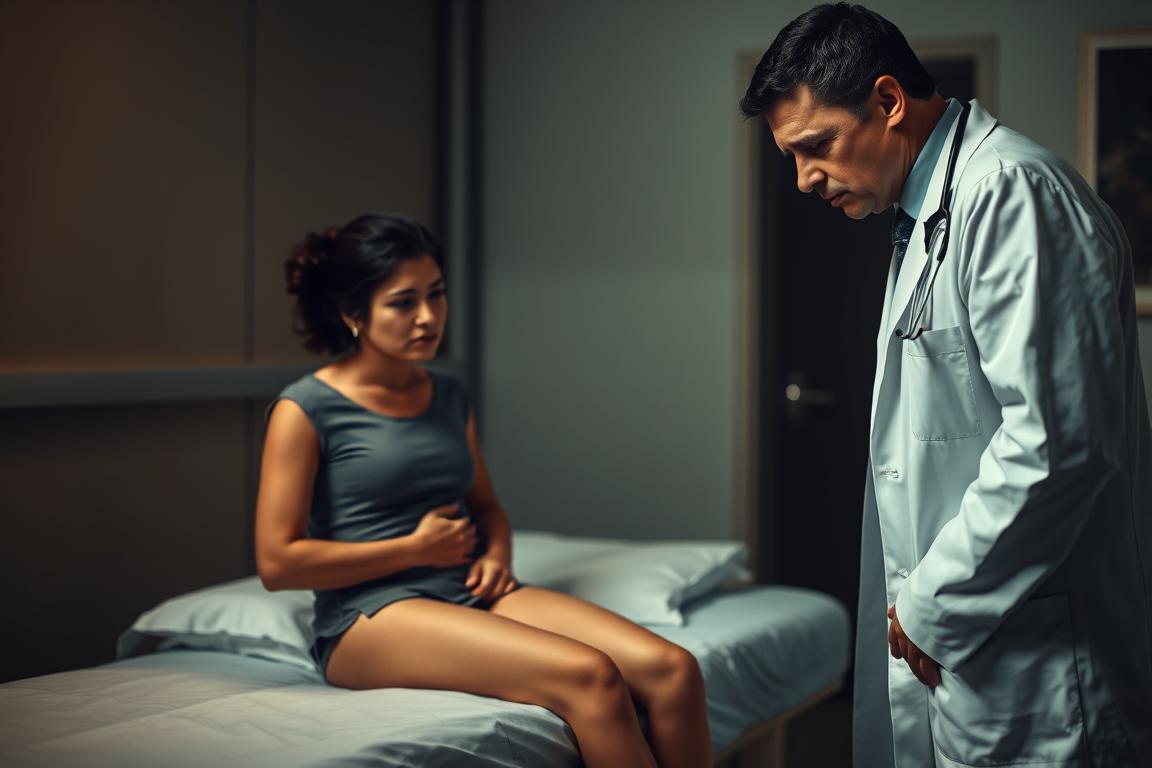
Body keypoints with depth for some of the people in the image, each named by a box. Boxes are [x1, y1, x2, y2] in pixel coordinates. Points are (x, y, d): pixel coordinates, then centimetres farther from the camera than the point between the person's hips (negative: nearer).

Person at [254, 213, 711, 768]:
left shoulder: (449, 396, 15)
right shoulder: (305, 410, -3)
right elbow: (276, 562, -8)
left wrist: (496, 554, 4)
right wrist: (417, 549, -7)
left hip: (473, 596, 6)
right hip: (372, 618, -6)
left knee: (672, 669, -19)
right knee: (587, 677, -31)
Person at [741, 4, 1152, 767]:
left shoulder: (1009, 190, -15)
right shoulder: (930, 213, 17)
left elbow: (1056, 439, -23)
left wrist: (938, 604, -14)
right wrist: (923, 598, 12)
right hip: (957, 647, 9)